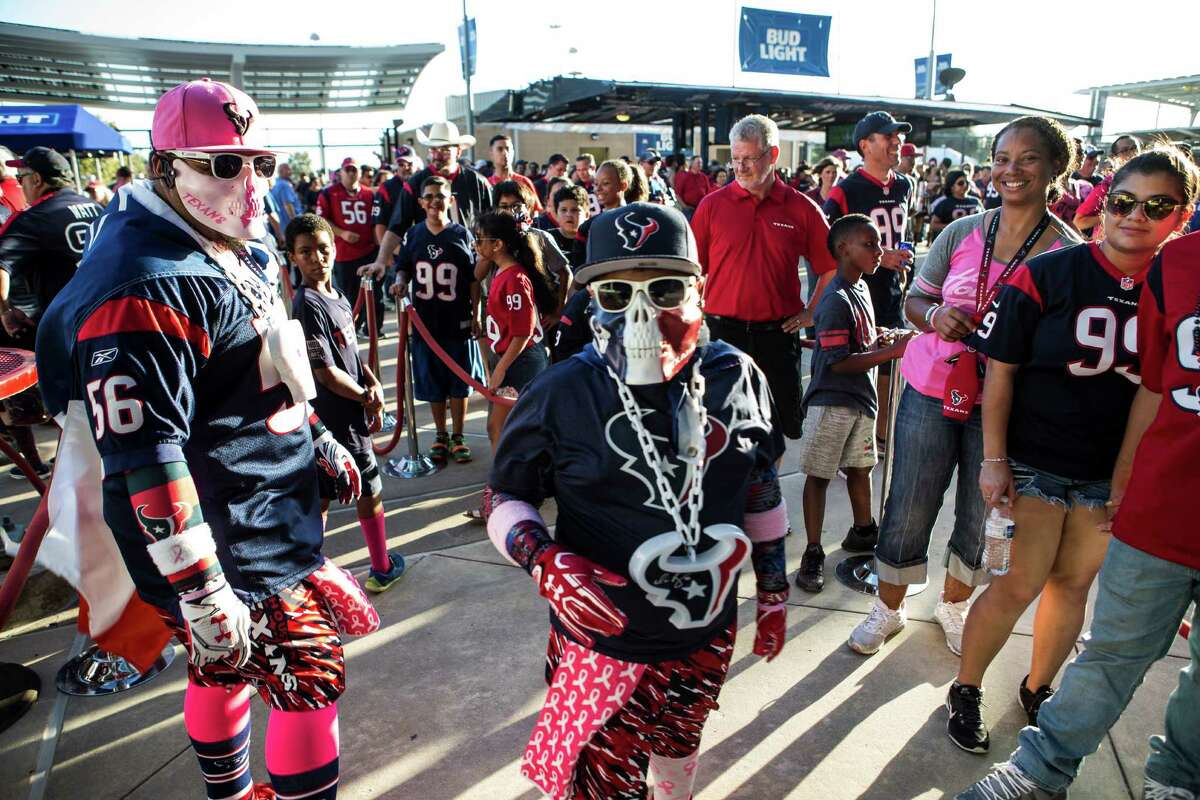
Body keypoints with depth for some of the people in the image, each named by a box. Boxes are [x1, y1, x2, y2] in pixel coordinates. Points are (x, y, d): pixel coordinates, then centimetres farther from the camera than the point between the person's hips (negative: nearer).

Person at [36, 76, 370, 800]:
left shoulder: (230, 251, 9)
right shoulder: (147, 290, -24)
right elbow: (141, 458, -27)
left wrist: (320, 438, 22)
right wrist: (200, 592, -25)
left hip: (266, 517, 10)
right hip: (225, 548, -10)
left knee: (227, 669, 25)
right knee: (310, 677, 0)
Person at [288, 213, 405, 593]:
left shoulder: (336, 297, 8)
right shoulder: (308, 305, -20)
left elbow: (352, 352, 14)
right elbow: (326, 373, -21)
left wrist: (373, 382, -4)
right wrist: (367, 398, -9)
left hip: (340, 413, 8)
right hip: (338, 415, -8)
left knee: (320, 496, 15)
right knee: (370, 491, 7)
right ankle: (383, 569, 24)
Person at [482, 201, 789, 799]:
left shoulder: (736, 378, -8)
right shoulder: (561, 395, -18)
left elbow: (761, 491, 5)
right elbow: (504, 497, -6)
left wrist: (772, 592, 11)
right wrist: (544, 560, -25)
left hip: (708, 635, 4)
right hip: (603, 641, -3)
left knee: (678, 749, 28)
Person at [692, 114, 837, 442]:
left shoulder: (801, 208, 2)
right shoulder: (713, 205, 0)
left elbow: (831, 266, 10)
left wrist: (811, 313, 4)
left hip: (778, 333, 1)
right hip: (722, 331, -1)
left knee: (781, 425, 9)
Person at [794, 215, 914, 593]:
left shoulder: (861, 287, 9)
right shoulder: (836, 300, -20)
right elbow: (838, 362, -24)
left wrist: (880, 339, 3)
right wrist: (891, 352, -22)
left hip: (861, 396, 9)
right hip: (832, 401, -9)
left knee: (860, 466, 22)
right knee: (819, 474, 1)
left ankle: (863, 530, 42)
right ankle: (813, 554, 9)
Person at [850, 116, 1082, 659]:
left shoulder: (1070, 250, -5)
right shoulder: (962, 233, 0)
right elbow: (914, 300, 5)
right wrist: (936, 315, -16)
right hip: (933, 389, 1)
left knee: (980, 517, 13)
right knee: (908, 510, 7)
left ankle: (953, 604, 40)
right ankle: (888, 608, 29)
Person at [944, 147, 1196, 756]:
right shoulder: (1047, 274, -10)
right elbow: (1000, 370, -9)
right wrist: (993, 459, -11)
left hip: (1113, 471, 4)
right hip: (1034, 460, -3)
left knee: (1073, 583, 14)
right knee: (1021, 584, -2)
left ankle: (1038, 689, 36)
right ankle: (965, 689, 20)